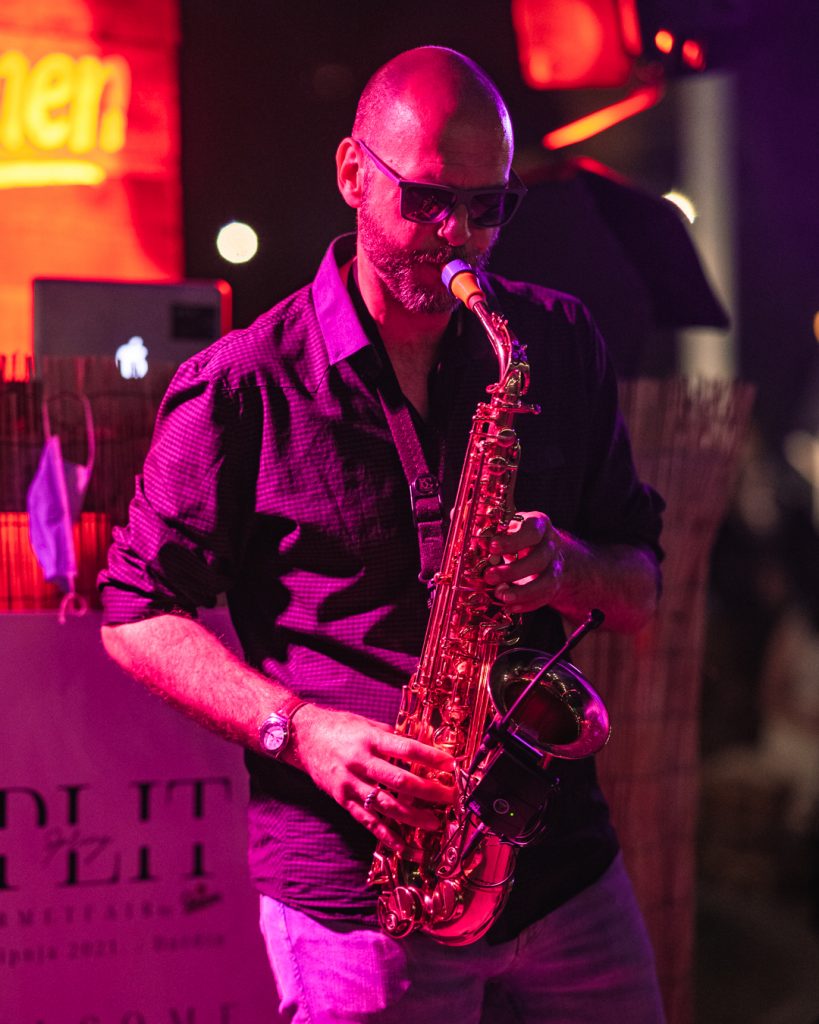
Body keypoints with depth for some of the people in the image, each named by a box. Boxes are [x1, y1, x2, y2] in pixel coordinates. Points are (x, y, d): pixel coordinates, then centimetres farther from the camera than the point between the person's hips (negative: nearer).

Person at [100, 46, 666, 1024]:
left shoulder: (560, 344, 6)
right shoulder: (243, 388, -8)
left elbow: (641, 590, 9)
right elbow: (137, 613, -3)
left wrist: (567, 568, -14)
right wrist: (298, 729, -17)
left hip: (565, 860, 4)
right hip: (358, 892, -4)